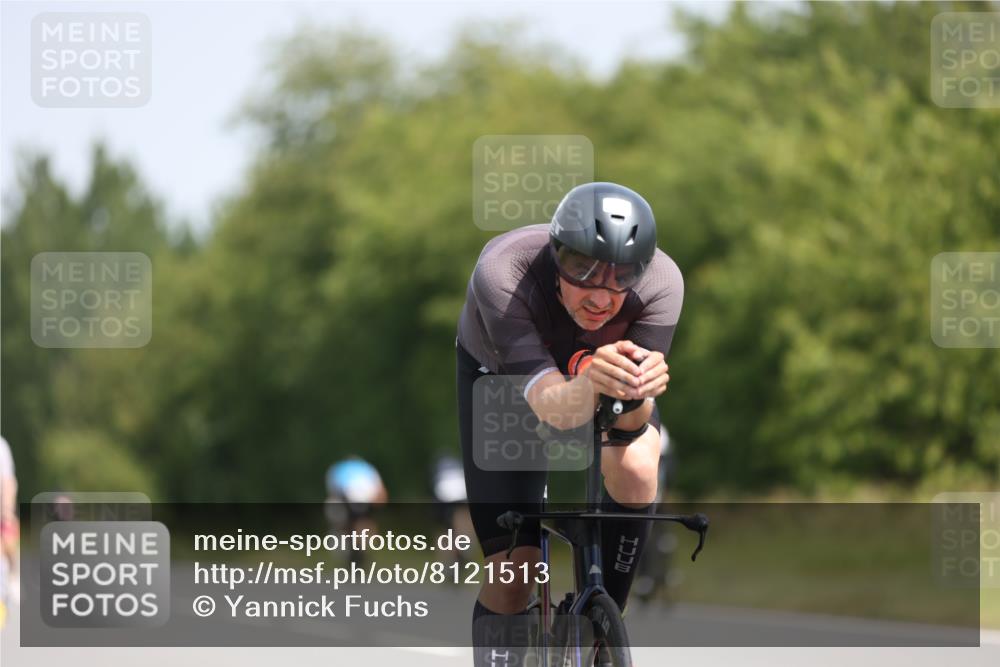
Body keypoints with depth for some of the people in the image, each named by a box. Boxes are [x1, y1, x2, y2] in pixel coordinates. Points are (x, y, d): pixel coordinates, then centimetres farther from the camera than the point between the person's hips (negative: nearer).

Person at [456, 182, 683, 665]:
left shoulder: (660, 283, -34)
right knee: (511, 570, -12)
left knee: (635, 471, -30)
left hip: (602, 361, 1)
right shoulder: (503, 273, -40)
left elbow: (632, 422, -36)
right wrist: (591, 383, -68)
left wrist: (635, 394, -59)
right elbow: (552, 407, -46)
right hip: (504, 373, -1)